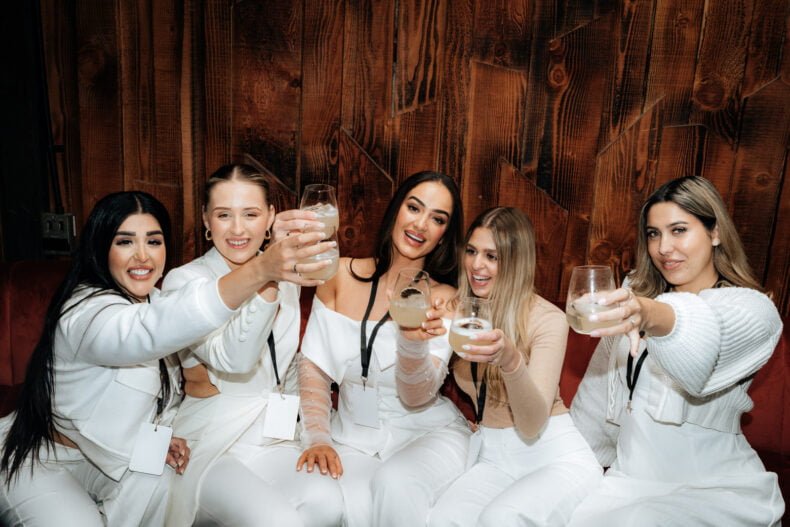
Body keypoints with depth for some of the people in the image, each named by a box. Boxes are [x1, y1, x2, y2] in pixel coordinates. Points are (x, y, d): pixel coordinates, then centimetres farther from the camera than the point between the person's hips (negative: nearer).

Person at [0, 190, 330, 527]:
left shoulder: (151, 302, -3)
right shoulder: (87, 311, -29)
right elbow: (151, 332, -54)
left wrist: (162, 432, -10)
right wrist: (260, 270, -68)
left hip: (98, 457, 7)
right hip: (40, 465, -7)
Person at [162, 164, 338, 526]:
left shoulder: (285, 277, 3)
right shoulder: (184, 282, -13)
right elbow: (234, 359, -31)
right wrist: (266, 277, -47)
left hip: (275, 435, 5)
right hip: (211, 444, -5)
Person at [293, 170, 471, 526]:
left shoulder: (445, 300, -7)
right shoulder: (342, 275, -2)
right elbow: (314, 366, 1)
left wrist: (413, 342, -37)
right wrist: (317, 437, -11)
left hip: (428, 433, -1)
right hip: (353, 435, 2)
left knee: (395, 486, -34)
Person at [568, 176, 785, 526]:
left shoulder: (752, 308, -7)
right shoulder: (638, 293, 9)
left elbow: (711, 331, -33)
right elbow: (599, 383, 14)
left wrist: (655, 317, -54)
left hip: (713, 491, -4)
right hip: (631, 480, 5)